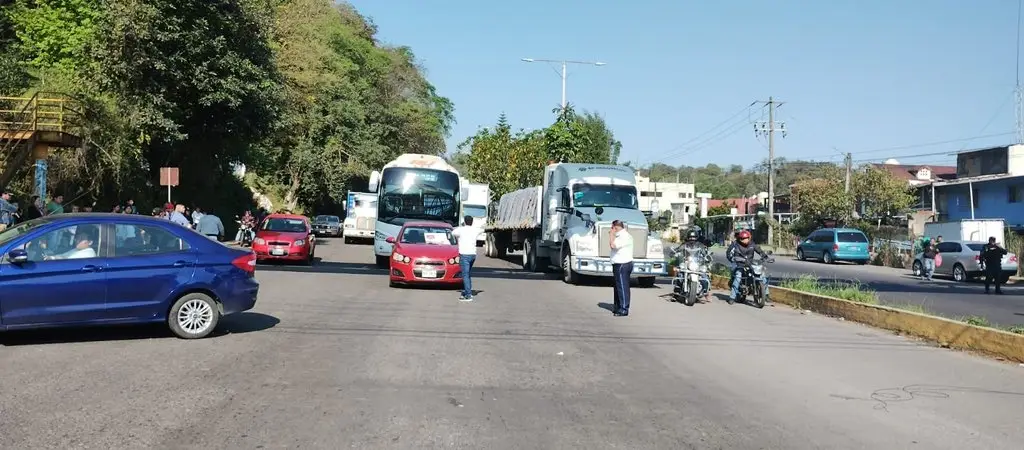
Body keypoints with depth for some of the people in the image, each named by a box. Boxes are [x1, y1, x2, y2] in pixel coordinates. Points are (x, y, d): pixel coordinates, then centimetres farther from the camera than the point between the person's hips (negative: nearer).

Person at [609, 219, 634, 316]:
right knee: (618, 286, 17)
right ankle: (618, 307, 27)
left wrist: (612, 234, -16)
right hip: (619, 265, 11)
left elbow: (613, 245, -26)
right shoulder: (621, 235, 17)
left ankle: (624, 309, -5)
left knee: (623, 287, -8)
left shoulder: (625, 236, -17)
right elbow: (613, 245, 21)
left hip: (622, 265, -11)